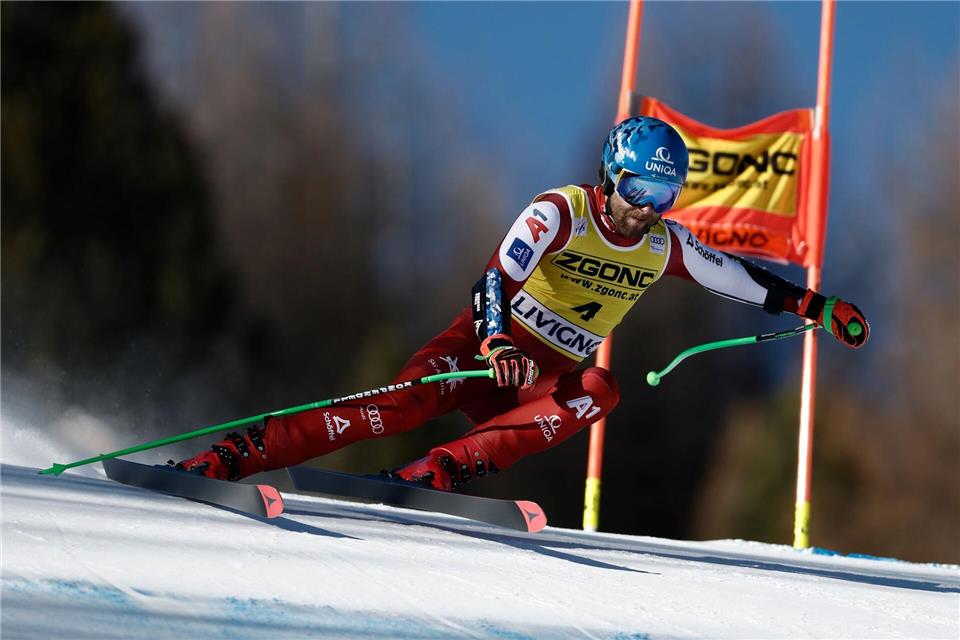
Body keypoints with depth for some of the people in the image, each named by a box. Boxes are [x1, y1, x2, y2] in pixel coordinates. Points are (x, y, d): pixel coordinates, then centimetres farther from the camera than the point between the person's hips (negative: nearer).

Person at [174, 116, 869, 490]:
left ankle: (441, 469, -39)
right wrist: (497, 341, -46)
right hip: (484, 350, -4)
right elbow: (498, 278, -28)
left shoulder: (664, 247, 3)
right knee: (408, 405, -30)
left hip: (546, 381, 5)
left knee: (601, 389, -29)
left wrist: (818, 305, 12)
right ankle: (234, 454, -32)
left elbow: (744, 279, 16)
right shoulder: (560, 212, -15)